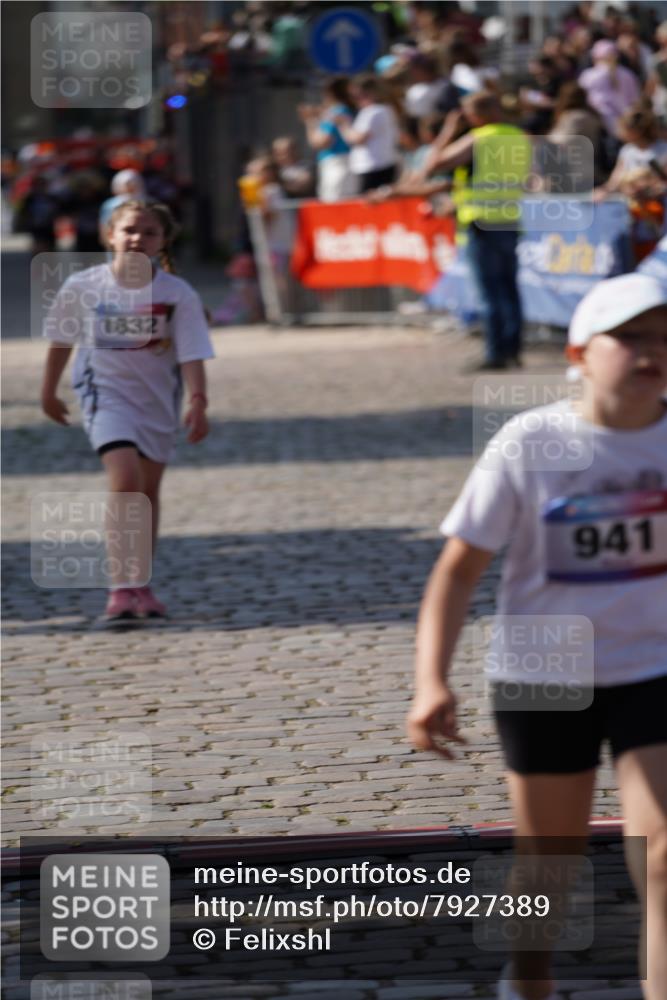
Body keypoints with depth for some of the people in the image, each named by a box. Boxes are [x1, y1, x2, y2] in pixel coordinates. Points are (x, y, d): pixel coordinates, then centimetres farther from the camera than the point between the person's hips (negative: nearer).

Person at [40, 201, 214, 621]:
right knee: (126, 480, -20)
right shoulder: (83, 286, -10)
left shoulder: (177, 294, -13)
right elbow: (61, 338, 6)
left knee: (148, 491, 11)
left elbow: (192, 354, -15)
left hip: (158, 398, 2)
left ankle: (140, 584, 27)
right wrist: (49, 392, 15)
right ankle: (121, 587, -18)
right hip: (107, 392, -2)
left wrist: (198, 402, -29)